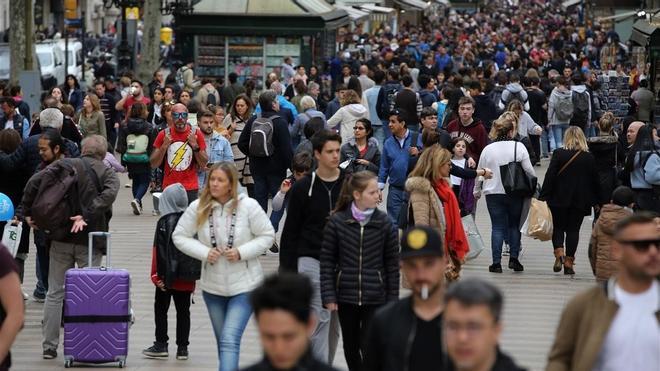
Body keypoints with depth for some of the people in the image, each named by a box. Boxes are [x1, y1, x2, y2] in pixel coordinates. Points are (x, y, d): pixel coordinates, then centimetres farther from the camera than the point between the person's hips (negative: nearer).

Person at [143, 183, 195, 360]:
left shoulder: (164, 222, -13)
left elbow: (158, 251, -13)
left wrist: (156, 275, -9)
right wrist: (195, 272, 16)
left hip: (168, 277, -4)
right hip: (187, 278, 4)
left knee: (161, 309, 10)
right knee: (183, 311, 10)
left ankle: (161, 345, 10)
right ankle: (182, 348, 11)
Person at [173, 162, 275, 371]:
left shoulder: (248, 206, -12)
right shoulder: (199, 207, -6)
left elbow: (267, 236, -4)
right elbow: (179, 236, 1)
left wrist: (241, 252, -18)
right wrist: (204, 252, -15)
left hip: (244, 286, -4)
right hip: (212, 286, 4)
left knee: (230, 340, -17)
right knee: (223, 342, 17)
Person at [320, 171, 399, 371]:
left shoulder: (384, 223, -4)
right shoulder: (337, 221, -6)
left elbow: (392, 264, 1)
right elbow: (327, 260, -1)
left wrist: (392, 300, 1)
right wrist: (328, 295, -6)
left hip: (375, 297, -1)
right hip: (346, 295, 1)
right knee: (351, 346, 14)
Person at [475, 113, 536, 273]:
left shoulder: (488, 149, -2)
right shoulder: (519, 147, -7)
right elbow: (529, 171, -5)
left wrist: (477, 191, 21)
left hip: (493, 193, 1)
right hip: (515, 193, -1)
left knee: (497, 227, 5)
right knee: (514, 225, 14)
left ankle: (496, 262, 1)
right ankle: (514, 258, 8)